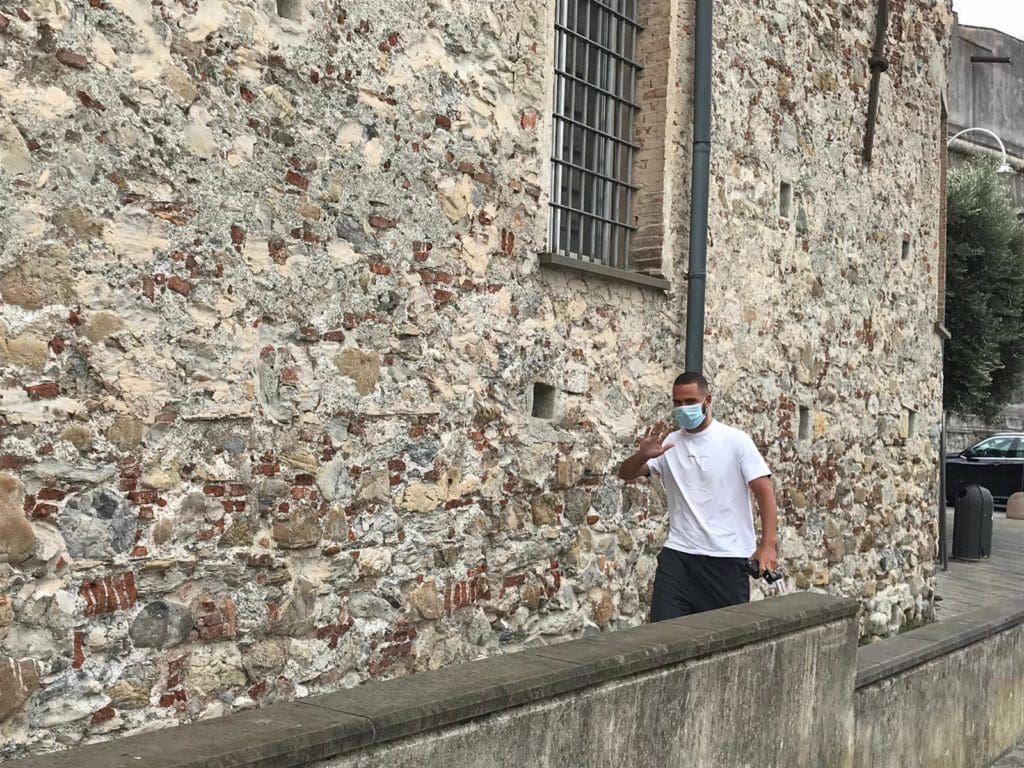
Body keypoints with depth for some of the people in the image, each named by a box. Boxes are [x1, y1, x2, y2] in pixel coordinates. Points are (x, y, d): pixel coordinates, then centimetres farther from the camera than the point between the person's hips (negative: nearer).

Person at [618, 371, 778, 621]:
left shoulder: (735, 440, -1)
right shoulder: (668, 443, 7)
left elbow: (764, 491, -6)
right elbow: (626, 474, 0)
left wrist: (767, 545, -17)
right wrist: (643, 455, -23)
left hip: (728, 558, -2)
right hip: (678, 555, 2)